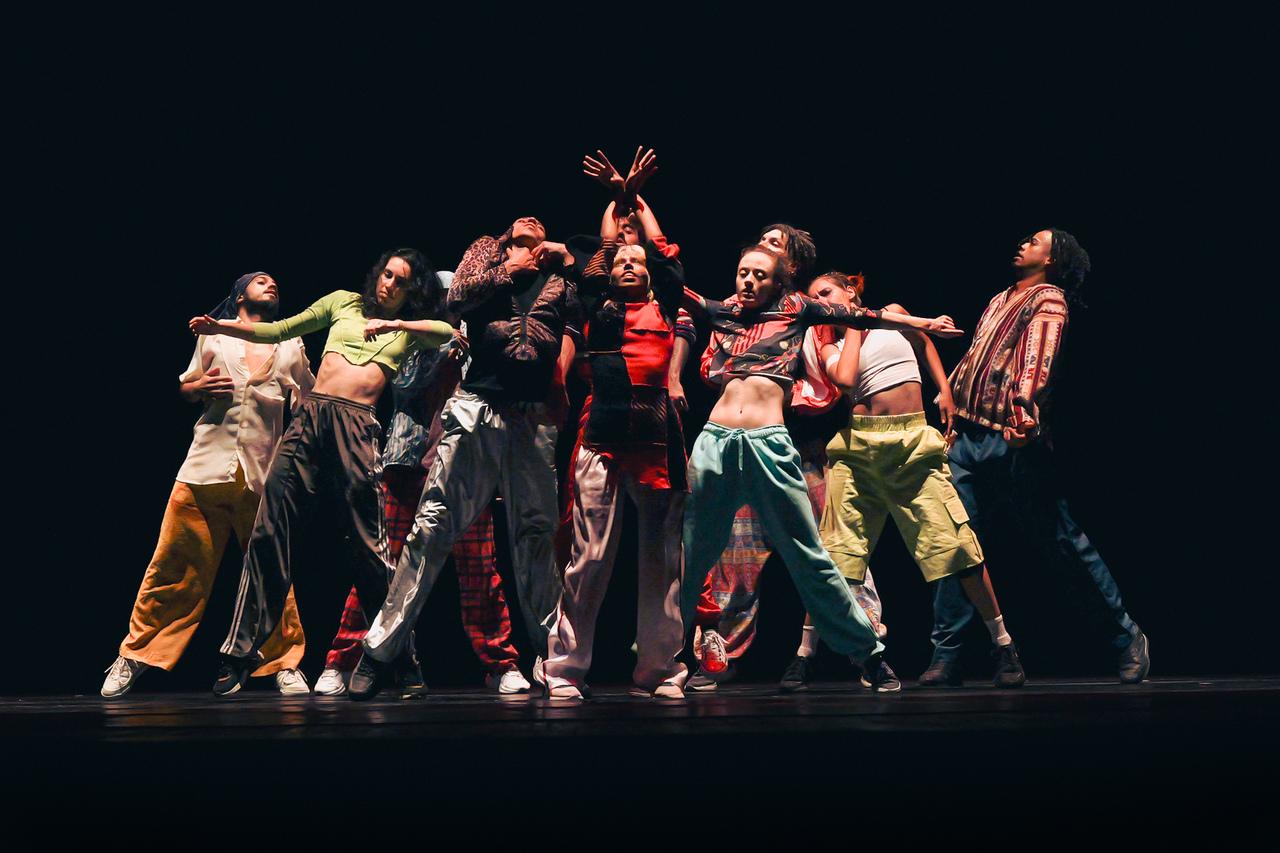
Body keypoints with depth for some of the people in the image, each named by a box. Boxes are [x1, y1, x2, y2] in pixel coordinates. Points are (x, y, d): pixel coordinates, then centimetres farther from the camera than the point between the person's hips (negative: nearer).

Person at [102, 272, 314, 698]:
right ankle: (133, 658, 6)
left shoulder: (291, 346, 15)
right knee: (173, 567, -2)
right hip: (206, 469, -1)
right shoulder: (214, 334, 12)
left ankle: (286, 665, 8)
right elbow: (185, 386, 20)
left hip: (264, 476, 1)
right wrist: (200, 386, -3)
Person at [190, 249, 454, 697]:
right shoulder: (344, 303, 22)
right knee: (269, 532, -4)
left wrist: (396, 324, -9)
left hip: (357, 429, -2)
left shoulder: (410, 330, 17)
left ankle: (400, 656, 5)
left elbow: (451, 333, -4)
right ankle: (240, 654, 0)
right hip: (309, 420, 2)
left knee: (367, 545, -5)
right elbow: (278, 331, 22)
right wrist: (222, 327, 11)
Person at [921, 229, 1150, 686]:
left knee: (1064, 543, -1)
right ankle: (945, 657, 1)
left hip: (1015, 441, -7)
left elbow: (1038, 356, -19)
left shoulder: (1049, 299, -1)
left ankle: (1126, 637, 13)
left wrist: (1023, 402, -36)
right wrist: (951, 418, 19)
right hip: (969, 438, 7)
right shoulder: (998, 301, 24)